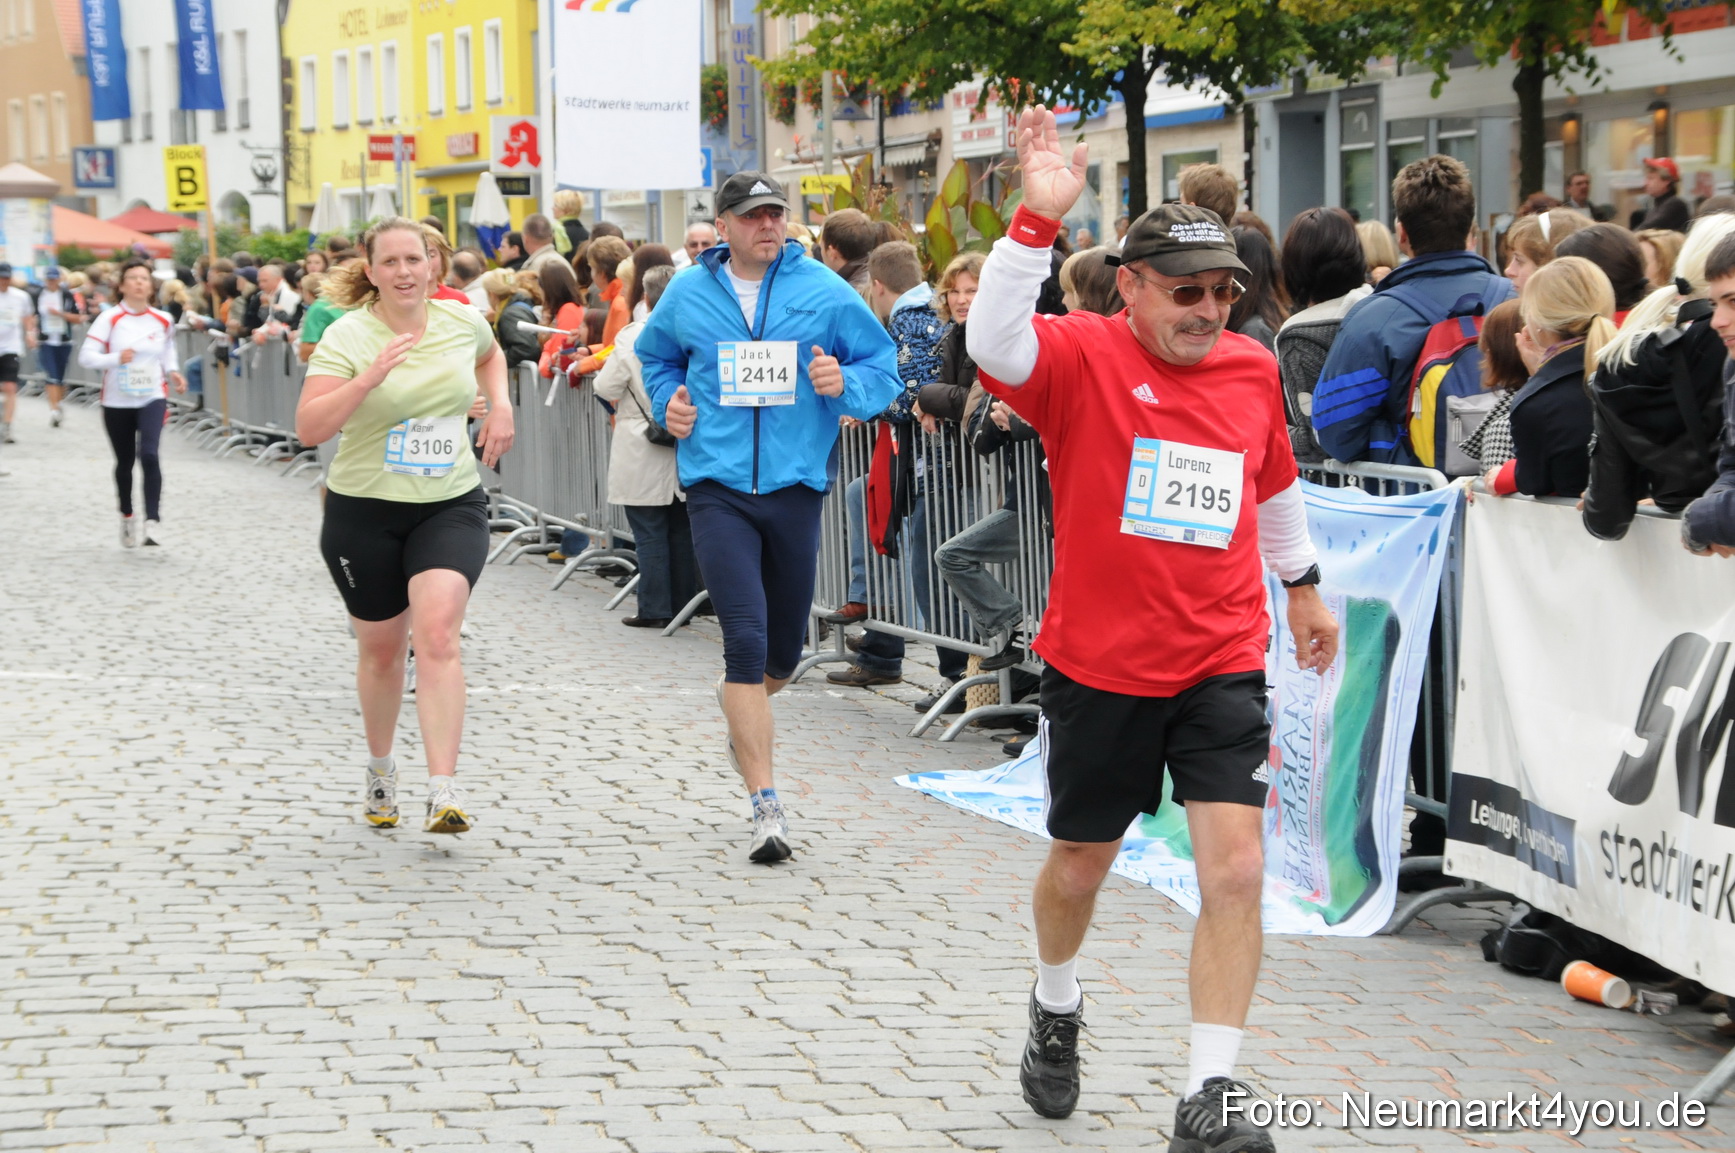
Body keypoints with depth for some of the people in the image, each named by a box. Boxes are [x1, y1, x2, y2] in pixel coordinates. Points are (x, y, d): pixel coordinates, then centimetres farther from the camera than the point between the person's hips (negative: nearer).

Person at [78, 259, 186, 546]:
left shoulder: (163, 321, 1)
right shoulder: (110, 319, -8)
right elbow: (86, 356, -11)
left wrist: (173, 371, 4)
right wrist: (116, 358, -27)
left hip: (152, 397, 0)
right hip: (117, 401, 0)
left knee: (149, 455, -21)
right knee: (124, 462, 12)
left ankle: (153, 521, -20)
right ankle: (127, 517, 35)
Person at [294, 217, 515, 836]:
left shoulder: (463, 321, 0)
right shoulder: (348, 336, -11)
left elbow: (489, 354, 27)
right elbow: (309, 427, -21)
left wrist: (500, 404, 9)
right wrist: (370, 377, -31)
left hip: (451, 506, 1)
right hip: (365, 510, -1)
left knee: (437, 634, -20)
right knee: (381, 648, 12)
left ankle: (442, 791, -24)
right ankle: (380, 769, 38)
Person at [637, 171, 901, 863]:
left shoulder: (824, 292, 1)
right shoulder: (687, 295, 6)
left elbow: (884, 368, 5)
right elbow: (655, 357, 26)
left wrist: (845, 384, -16)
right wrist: (669, 401, 6)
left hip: (795, 486, 1)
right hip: (717, 487, -1)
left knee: (783, 650, 13)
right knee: (746, 638, -14)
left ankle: (739, 712, 50)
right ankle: (766, 806, -11)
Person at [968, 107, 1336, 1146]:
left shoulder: (1254, 368, 3)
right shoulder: (1084, 357, -10)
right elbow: (994, 342, -32)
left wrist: (1303, 584, 32)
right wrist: (1039, 219, -39)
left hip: (1222, 667, 2)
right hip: (1099, 665, -2)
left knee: (1236, 871, -11)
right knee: (1080, 862, 15)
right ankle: (1057, 1005, 47)